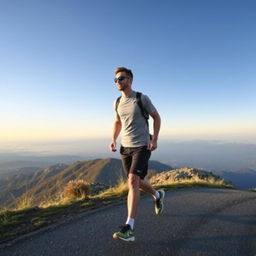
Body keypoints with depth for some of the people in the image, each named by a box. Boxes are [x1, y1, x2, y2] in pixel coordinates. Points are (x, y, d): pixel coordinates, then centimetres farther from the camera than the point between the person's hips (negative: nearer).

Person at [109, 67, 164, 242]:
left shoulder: (142, 98, -7)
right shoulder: (117, 102, 7)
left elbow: (156, 117, 0)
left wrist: (155, 139, -10)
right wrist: (113, 140, 3)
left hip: (142, 146, -6)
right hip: (125, 147, 6)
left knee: (133, 181, -18)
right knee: (137, 182, 15)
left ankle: (129, 228, -12)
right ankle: (158, 195, 45)